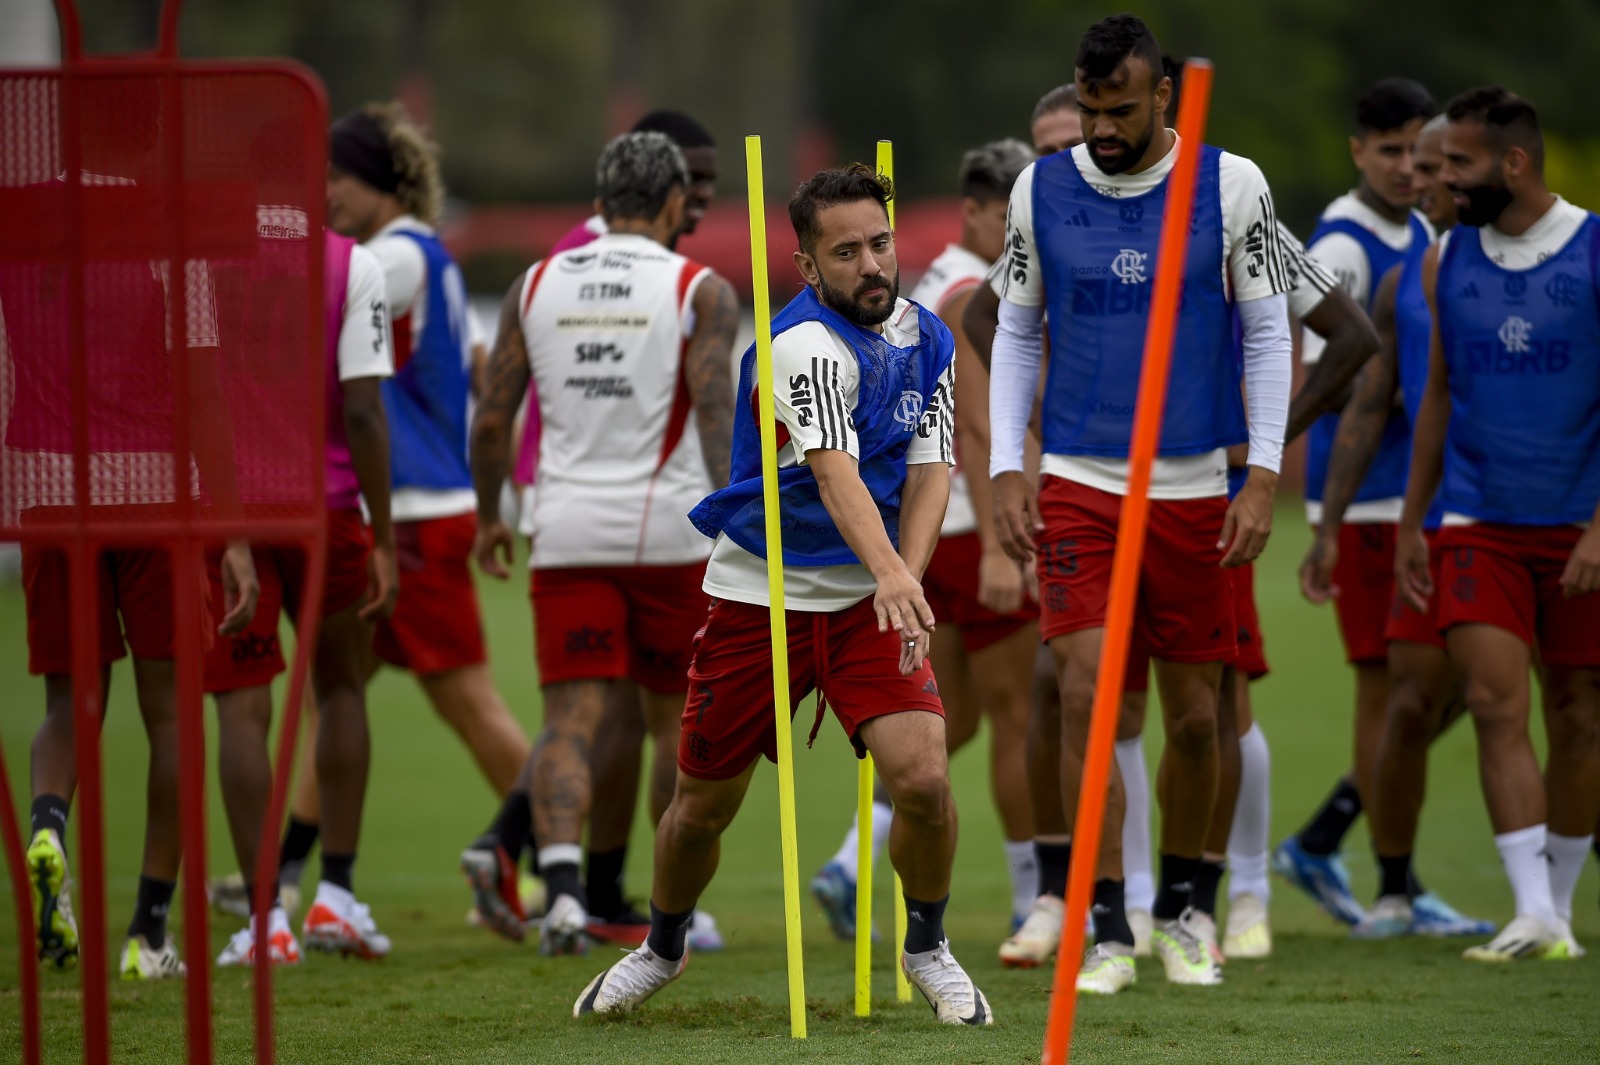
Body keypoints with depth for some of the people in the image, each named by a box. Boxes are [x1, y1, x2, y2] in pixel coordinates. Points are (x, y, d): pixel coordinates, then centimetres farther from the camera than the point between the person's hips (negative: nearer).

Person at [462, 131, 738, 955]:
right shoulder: (700, 291, -2)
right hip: (669, 530, -2)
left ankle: (560, 881, -27)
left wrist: (488, 516, 21)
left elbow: (492, 419, 7)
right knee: (675, 720, 13)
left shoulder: (535, 285, 7)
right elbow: (715, 413, -12)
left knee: (570, 719, -3)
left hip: (568, 530, 2)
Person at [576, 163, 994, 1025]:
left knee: (922, 775, -17)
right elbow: (835, 471, -36)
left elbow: (928, 470, 0)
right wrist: (890, 576, -51)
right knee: (704, 803, 8)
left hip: (869, 598, 3)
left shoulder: (925, 338, 1)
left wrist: (905, 583, -18)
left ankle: (927, 947, 8)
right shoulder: (806, 345, -22)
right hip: (759, 593, -3)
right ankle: (661, 948, 37)